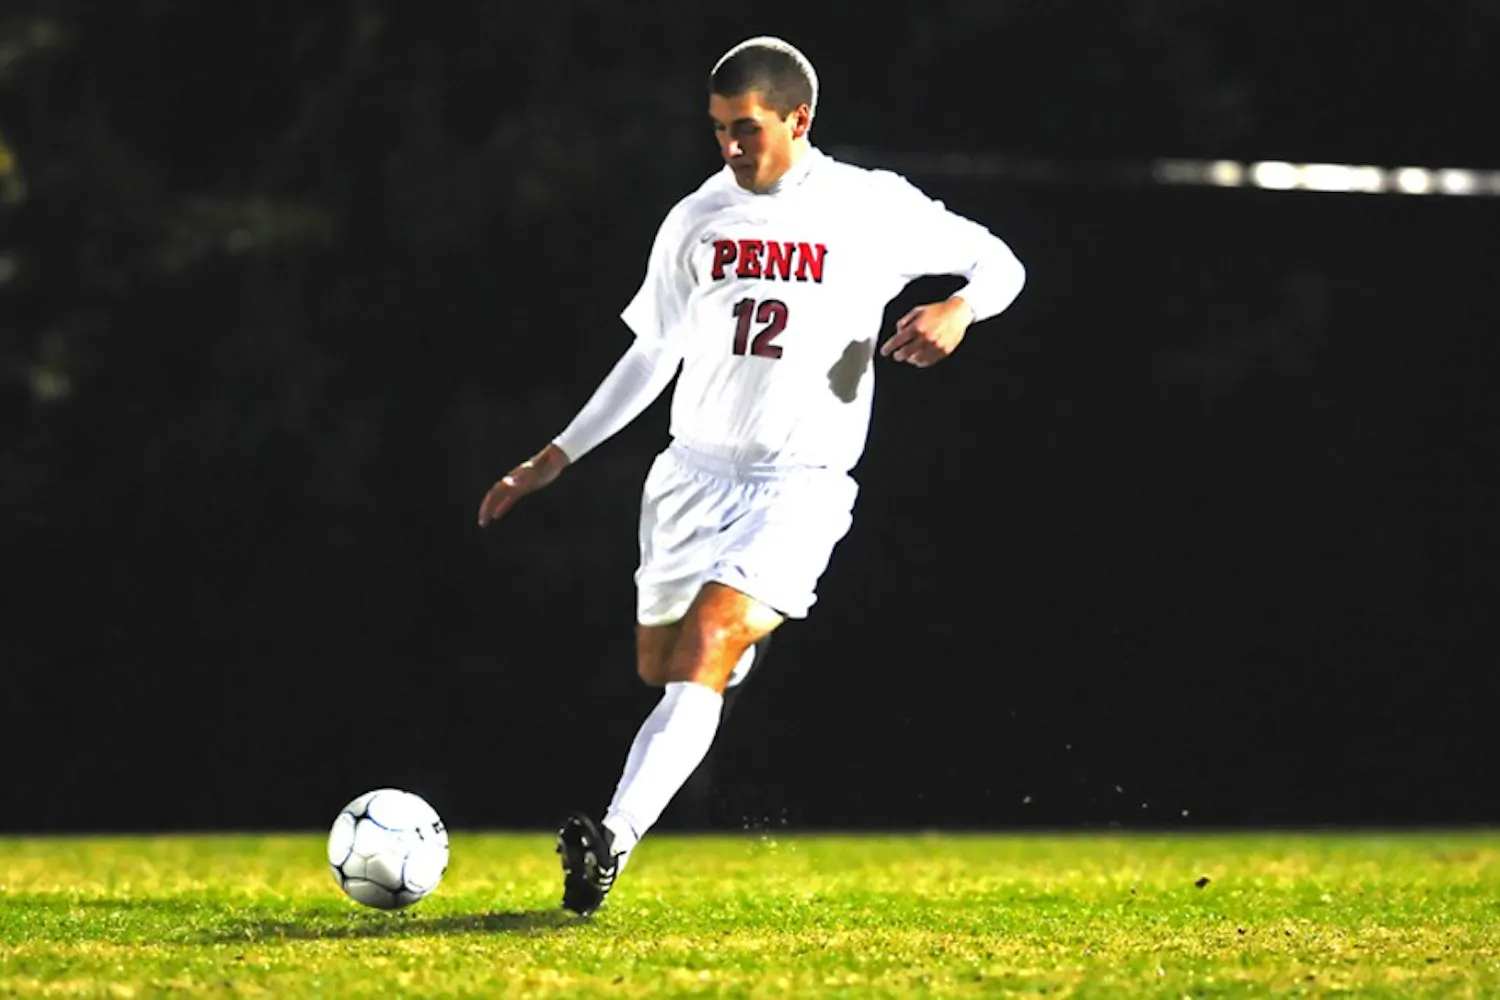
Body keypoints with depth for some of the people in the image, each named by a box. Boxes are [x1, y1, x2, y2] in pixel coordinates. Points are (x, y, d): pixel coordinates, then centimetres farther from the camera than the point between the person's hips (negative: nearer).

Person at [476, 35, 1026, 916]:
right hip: (695, 471, 5)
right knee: (658, 668, 13)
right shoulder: (697, 220, 7)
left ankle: (615, 841, -32)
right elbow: (651, 356, 17)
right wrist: (556, 458, 13)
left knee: (702, 653, -23)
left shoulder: (872, 209, -2)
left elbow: (1000, 263, 7)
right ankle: (743, 650, 49)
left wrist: (960, 308, -17)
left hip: (802, 484, -5)